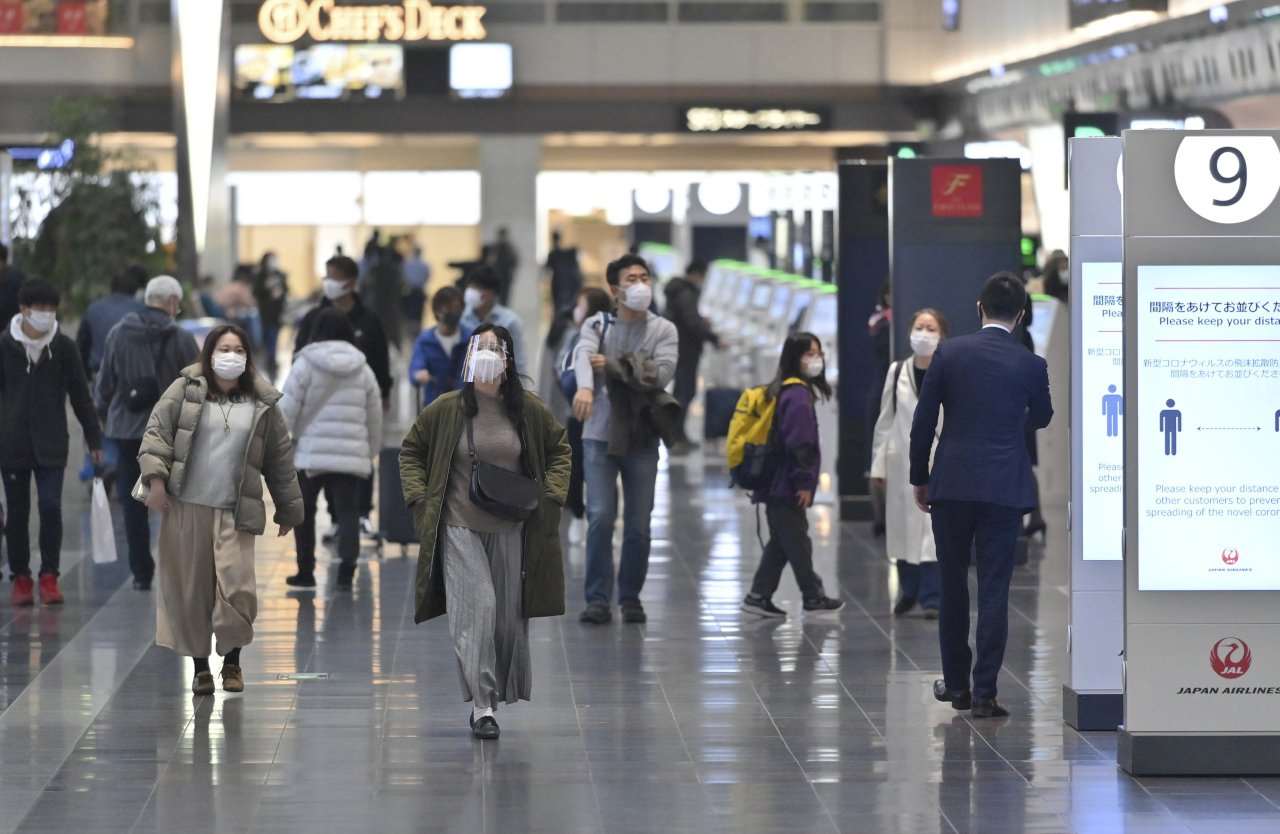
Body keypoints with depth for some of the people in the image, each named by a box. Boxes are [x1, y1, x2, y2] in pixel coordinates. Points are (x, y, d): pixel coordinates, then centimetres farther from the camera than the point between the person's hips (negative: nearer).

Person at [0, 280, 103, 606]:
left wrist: (94, 438, 6)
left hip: (51, 444, 0)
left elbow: (80, 395, 6)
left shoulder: (64, 346, 0)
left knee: (51, 507, -9)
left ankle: (49, 577, 1)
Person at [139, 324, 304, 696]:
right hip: (185, 508, 0)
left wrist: (288, 509, 14)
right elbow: (157, 431, 1)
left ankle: (232, 660, 12)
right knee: (191, 588, 3)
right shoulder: (185, 390, 4)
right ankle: (200, 666, 17)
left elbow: (280, 460, 12)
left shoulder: (262, 403, 8)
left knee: (237, 588, -10)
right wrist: (155, 477, -13)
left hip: (235, 512, 0)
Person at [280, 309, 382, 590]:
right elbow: (375, 417, 14)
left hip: (311, 452, -2)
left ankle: (306, 572, 15)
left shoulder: (306, 364, -3)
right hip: (351, 455, 2)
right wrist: (371, 452, 25)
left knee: (304, 513, 12)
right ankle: (346, 567, -18)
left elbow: (288, 410, -7)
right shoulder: (362, 369, 9)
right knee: (348, 512, -1)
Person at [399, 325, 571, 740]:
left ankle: (497, 692, 25)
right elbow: (410, 451, 11)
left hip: (511, 531, 2)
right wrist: (418, 498, 0)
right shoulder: (445, 410, -3)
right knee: (475, 608, -13)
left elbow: (559, 450, 17)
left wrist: (551, 495, 3)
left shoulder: (529, 410, 1)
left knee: (509, 614, 6)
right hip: (459, 529, -2)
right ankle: (481, 705, -14)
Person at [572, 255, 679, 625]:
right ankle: (598, 599, -3)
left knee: (639, 523, 3)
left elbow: (662, 373, -11)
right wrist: (585, 387, -40)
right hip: (600, 435, -1)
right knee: (600, 516, -8)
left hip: (642, 438, 1)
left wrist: (613, 366, -13)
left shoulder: (663, 330, 5)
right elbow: (584, 355, -19)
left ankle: (631, 597, 14)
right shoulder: (597, 325, 3)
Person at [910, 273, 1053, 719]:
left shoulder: (950, 353, -3)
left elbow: (923, 422, -1)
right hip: (1004, 489, -1)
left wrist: (919, 479, 11)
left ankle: (956, 684, 21)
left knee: (953, 587, 13)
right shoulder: (1031, 365, -2)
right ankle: (984, 692, -2)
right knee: (994, 590, 1)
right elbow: (1041, 418, 17)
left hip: (951, 485, 1)